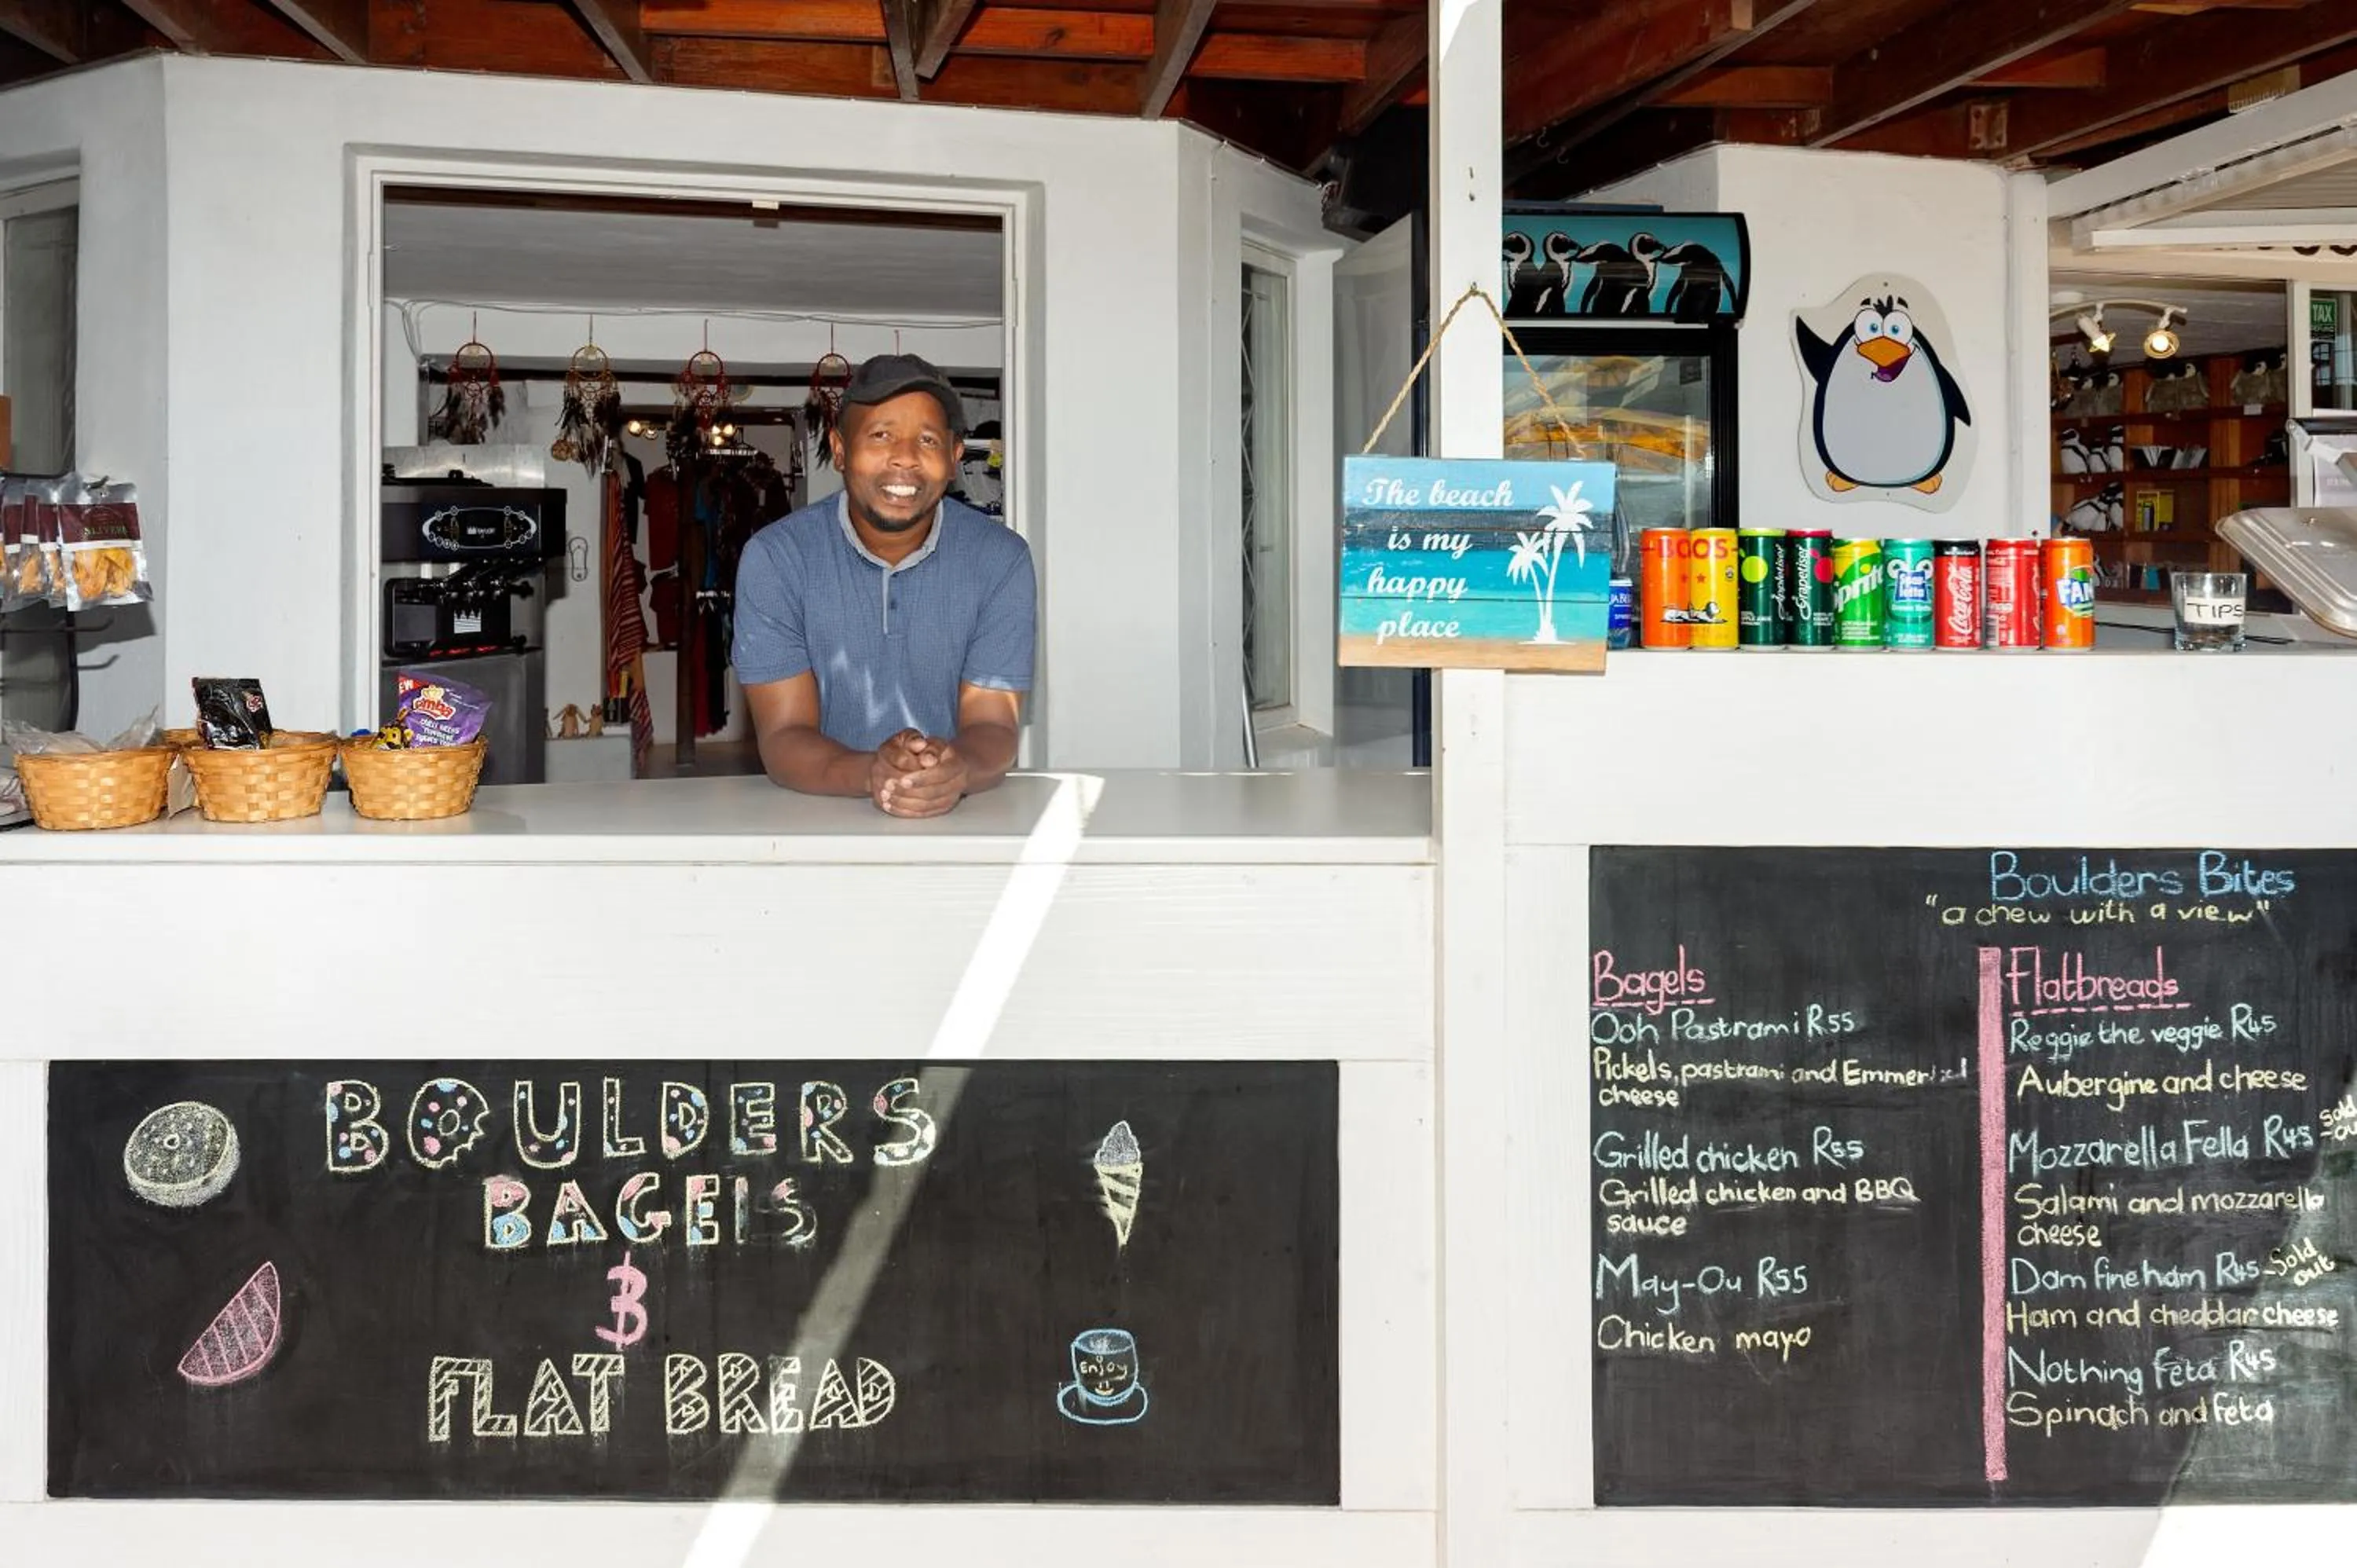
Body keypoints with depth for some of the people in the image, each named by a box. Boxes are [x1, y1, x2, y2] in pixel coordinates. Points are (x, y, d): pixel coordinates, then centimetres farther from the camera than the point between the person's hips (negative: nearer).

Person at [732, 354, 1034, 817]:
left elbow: (993, 726, -5)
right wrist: (870, 774, -29)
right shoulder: (774, 559, -5)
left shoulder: (1001, 560, -2)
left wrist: (958, 770, -28)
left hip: (959, 821, 1)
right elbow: (783, 738, -9)